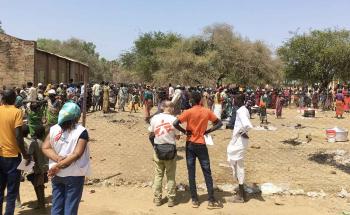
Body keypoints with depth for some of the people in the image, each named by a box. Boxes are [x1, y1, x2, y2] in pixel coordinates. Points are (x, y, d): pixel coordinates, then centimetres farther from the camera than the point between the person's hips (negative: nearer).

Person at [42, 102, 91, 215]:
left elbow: (45, 148, -5)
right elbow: (77, 154, -20)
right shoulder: (82, 131, -15)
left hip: (56, 174, 4)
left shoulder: (53, 129, -1)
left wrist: (58, 158, -15)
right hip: (74, 175, -4)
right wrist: (59, 165, -16)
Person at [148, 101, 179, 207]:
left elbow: (151, 133, 3)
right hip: (170, 149, -2)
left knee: (158, 175, 13)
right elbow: (177, 136, -8)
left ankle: (157, 198, 20)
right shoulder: (174, 119, -12)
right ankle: (171, 199, 16)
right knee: (171, 176, 10)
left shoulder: (155, 118, -5)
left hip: (158, 148, 2)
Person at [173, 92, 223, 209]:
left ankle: (194, 200, 13)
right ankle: (211, 200, 7)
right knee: (207, 173, 7)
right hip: (201, 145, 1)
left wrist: (185, 131, -5)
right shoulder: (207, 111, -2)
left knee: (191, 173, 8)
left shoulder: (188, 112, -9)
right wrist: (207, 131, 4)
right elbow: (219, 123, 5)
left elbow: (175, 124, -19)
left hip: (190, 145, -1)